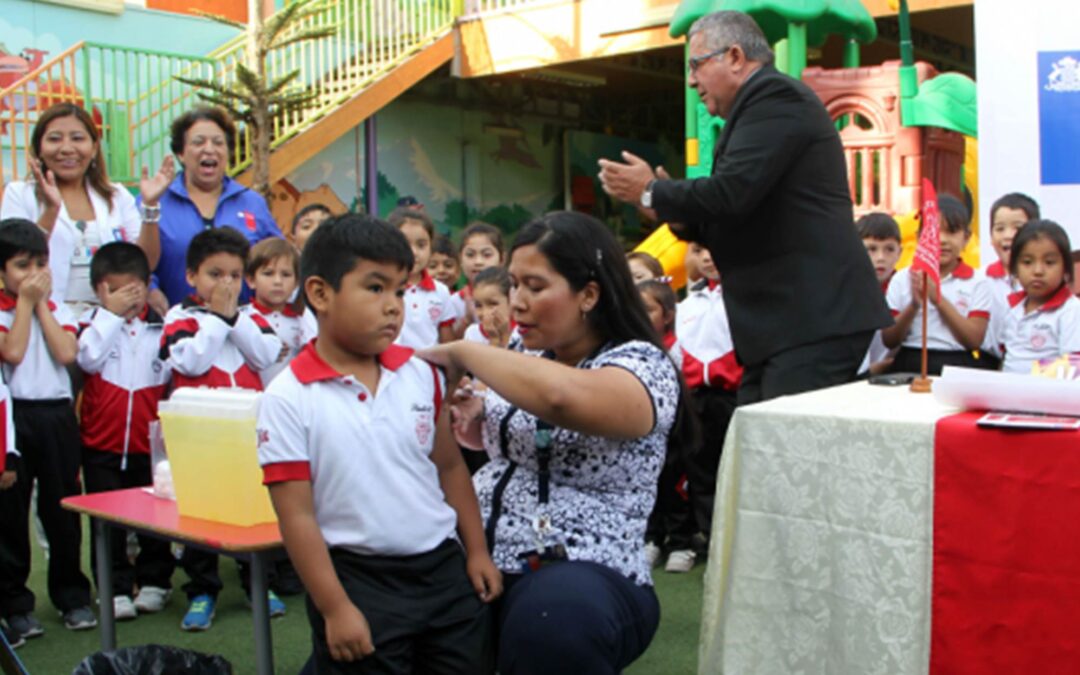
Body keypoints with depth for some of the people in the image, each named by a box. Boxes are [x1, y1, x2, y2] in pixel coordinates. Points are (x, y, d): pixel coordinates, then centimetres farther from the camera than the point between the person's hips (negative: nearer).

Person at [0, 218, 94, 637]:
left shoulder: (57, 309, 10)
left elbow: (67, 353, -8)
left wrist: (41, 303, -4)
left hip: (57, 414, 3)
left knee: (63, 508, 9)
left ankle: (72, 595, 20)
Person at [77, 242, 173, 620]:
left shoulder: (161, 326, 3)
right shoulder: (92, 322, -1)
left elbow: (174, 374, 7)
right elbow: (88, 359, -20)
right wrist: (111, 314, -15)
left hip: (151, 443, 1)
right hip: (101, 444, -1)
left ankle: (154, 581, 26)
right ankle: (116, 588, 15)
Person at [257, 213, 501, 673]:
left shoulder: (421, 375, 2)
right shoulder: (289, 399, -12)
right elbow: (297, 516, -11)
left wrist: (477, 551, 9)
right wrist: (335, 609, -12)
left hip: (444, 567, 5)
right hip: (359, 580, -4)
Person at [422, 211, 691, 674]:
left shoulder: (643, 365, -10)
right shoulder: (525, 357, 12)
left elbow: (560, 397, -32)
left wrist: (461, 352, -17)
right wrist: (476, 416, 6)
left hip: (580, 579, -7)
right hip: (475, 559, 7)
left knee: (555, 616, -37)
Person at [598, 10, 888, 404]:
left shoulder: (774, 95, -9)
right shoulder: (765, 102, 22)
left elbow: (731, 194, -21)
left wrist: (651, 191, -5)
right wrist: (681, 215, 8)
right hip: (783, 326, 10)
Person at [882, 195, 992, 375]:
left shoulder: (976, 283, 6)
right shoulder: (902, 280, 8)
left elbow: (974, 341, -4)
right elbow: (889, 341, 4)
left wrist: (939, 300, -10)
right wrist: (914, 306, -10)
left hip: (958, 367, -1)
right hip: (910, 365, 1)